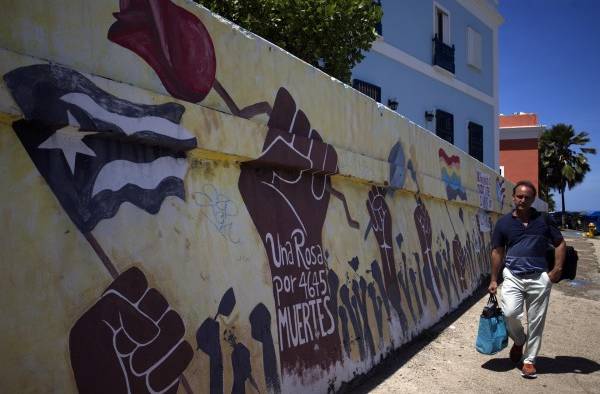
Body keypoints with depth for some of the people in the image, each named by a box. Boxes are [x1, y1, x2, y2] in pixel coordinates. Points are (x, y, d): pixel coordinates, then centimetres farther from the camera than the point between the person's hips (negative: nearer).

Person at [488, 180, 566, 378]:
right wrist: (493, 280, 6)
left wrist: (557, 269, -4)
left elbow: (560, 243, 9)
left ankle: (529, 359, 21)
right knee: (509, 313, -17)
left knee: (536, 322, 4)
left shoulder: (543, 219, 4)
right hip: (513, 277, 0)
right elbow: (497, 252, 7)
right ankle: (519, 340, 16)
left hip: (539, 278, 1)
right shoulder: (503, 223, 4)